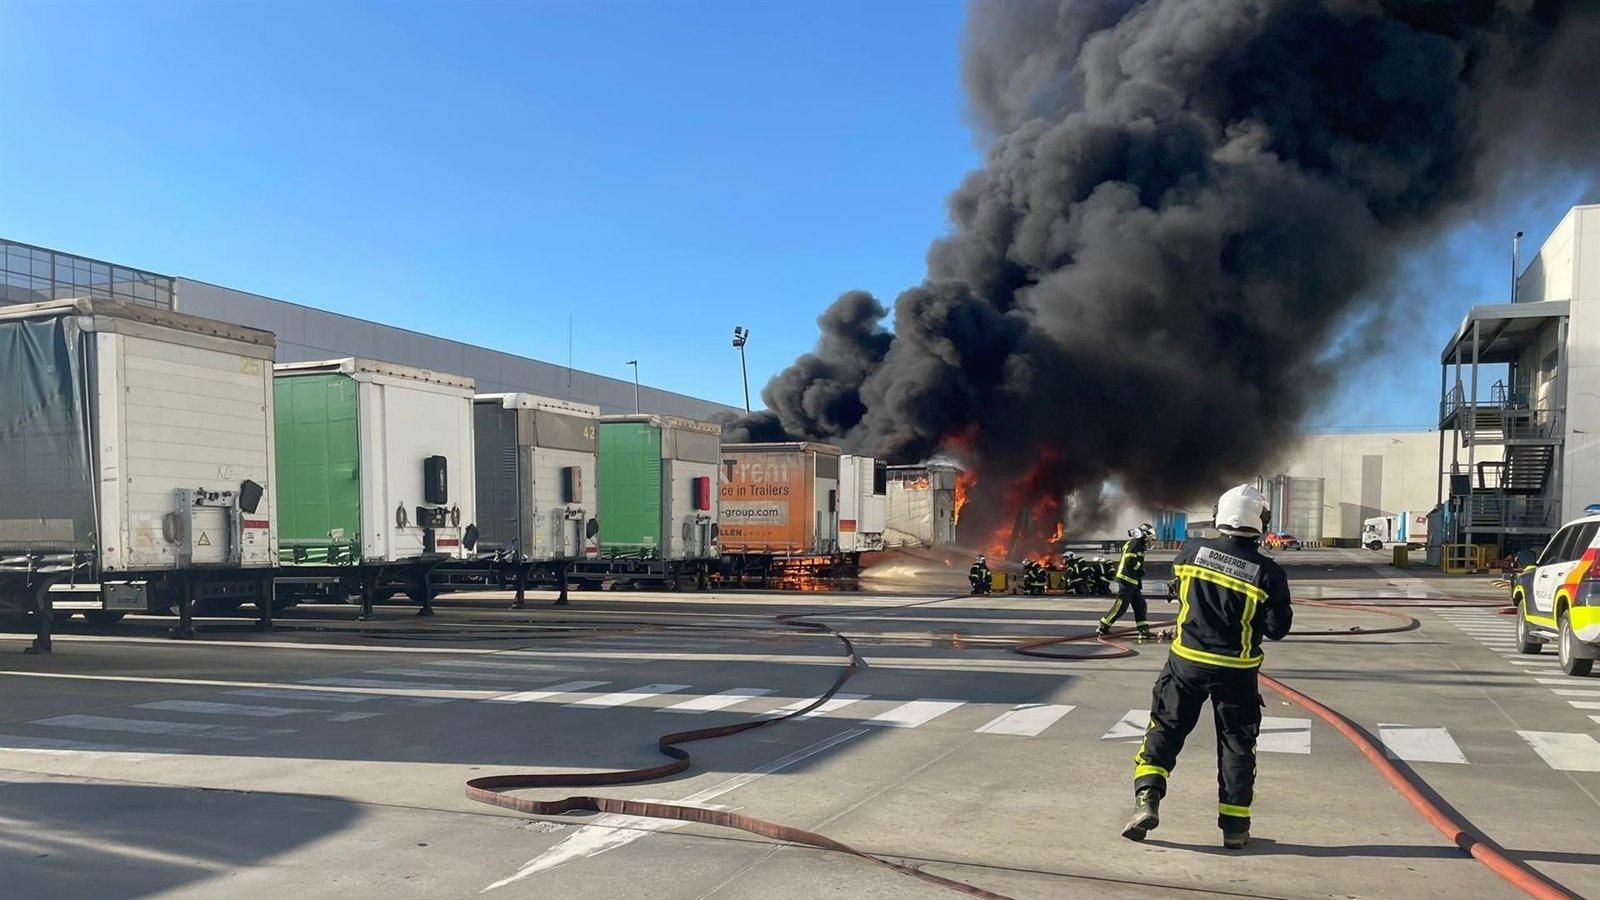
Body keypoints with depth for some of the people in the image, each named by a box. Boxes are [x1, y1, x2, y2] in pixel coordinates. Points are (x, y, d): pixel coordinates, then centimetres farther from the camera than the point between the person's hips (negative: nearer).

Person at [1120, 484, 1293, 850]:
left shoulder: (1193, 552, -7)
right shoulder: (1268, 572, -14)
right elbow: (1277, 628, -9)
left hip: (1187, 662, 1)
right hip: (1235, 673, -1)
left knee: (1165, 729, 12)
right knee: (1236, 744, 12)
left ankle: (1146, 800, 0)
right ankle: (1235, 827, 18)